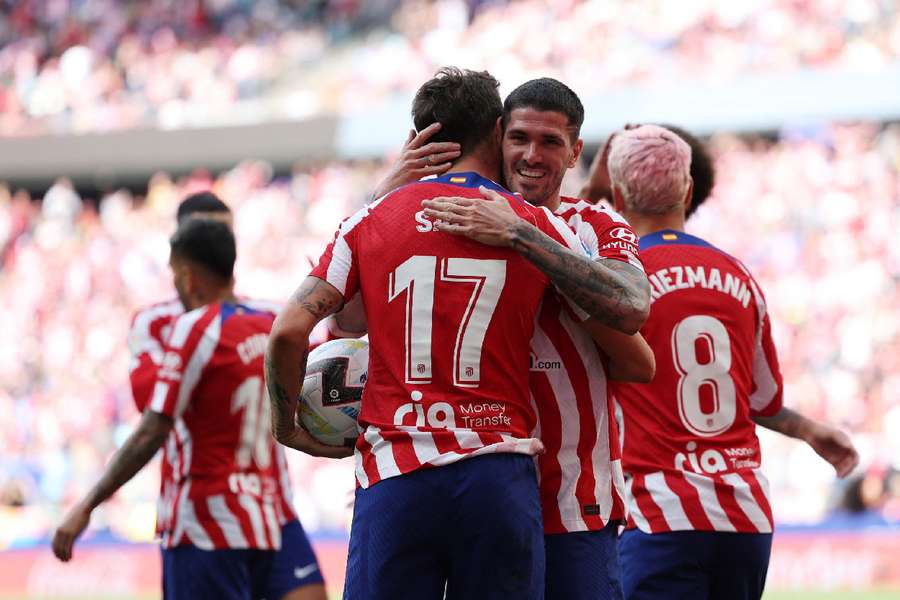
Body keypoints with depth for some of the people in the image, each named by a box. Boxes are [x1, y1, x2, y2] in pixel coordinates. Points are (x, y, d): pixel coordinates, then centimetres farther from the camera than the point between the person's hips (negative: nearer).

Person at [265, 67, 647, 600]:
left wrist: (286, 426, 14)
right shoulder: (539, 227, 5)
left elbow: (289, 331, -1)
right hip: (498, 478, 0)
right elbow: (630, 313, 15)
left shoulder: (370, 221, 6)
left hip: (394, 478, 0)